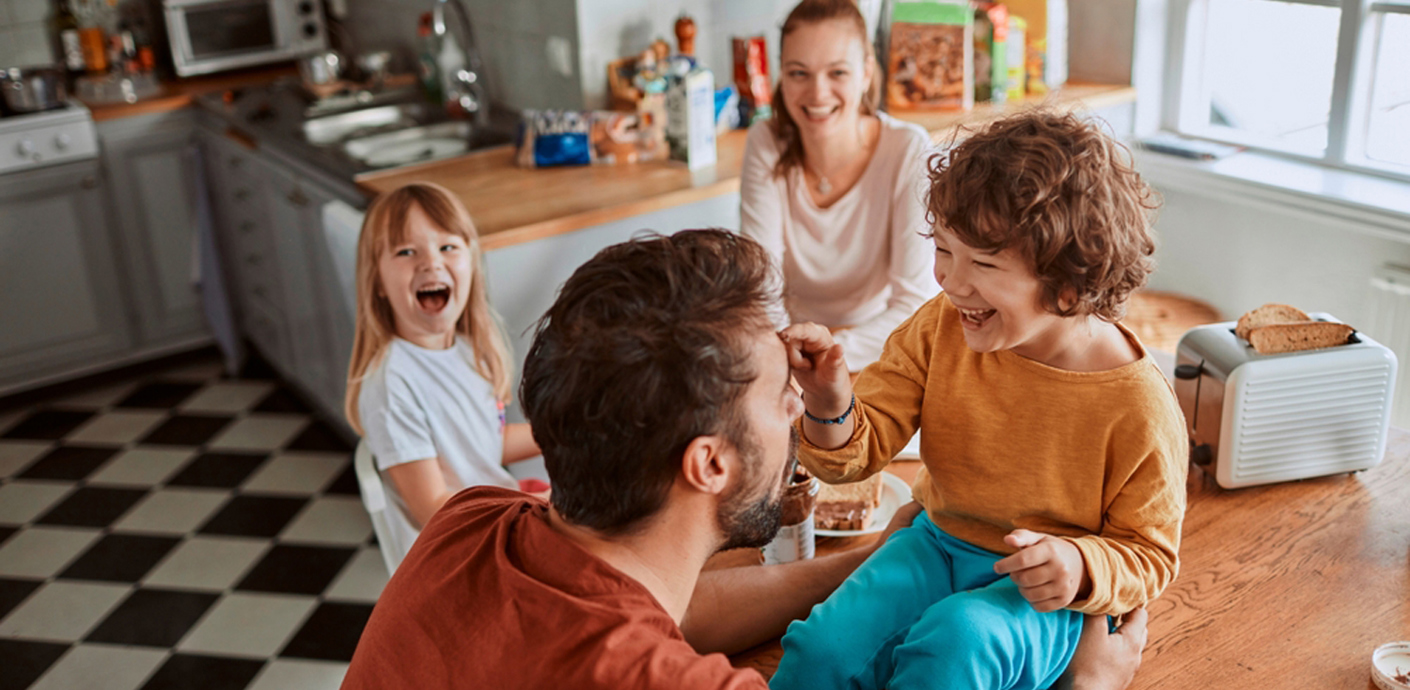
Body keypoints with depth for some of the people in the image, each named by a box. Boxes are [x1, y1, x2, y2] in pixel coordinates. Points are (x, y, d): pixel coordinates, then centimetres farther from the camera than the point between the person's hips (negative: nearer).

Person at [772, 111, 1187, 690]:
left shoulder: (1139, 409, -20)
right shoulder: (941, 328, -9)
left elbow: (1148, 554, -6)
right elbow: (861, 450, -9)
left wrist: (1080, 567, -28)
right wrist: (830, 406, -32)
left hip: (1042, 596, -3)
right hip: (937, 544, 4)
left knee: (956, 639, -34)